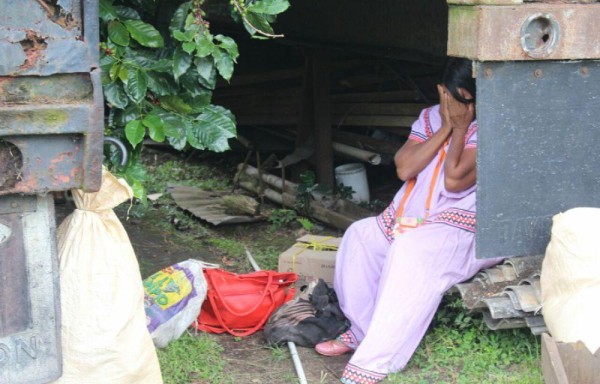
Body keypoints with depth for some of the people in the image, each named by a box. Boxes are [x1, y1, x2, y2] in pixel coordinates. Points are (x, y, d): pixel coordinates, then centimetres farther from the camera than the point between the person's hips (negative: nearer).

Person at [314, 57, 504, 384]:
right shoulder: (430, 118, 10)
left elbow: (454, 180, -22)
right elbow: (404, 168, -5)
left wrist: (459, 128, -15)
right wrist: (445, 128, -10)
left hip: (462, 229, -8)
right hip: (412, 219, 8)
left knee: (411, 251, -34)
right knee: (360, 236, -11)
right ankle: (362, 330, 1)